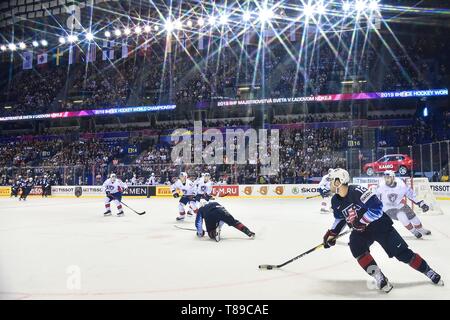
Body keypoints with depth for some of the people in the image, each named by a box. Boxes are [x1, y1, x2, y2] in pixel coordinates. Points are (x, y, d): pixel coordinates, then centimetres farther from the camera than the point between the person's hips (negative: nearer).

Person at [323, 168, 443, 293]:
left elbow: (377, 207, -28)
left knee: (402, 253, -2)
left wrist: (362, 221, -29)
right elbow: (340, 219, 14)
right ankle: (380, 279, -13)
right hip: (360, 231, 6)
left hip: (379, 225, -6)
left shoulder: (357, 191, -27)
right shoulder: (335, 201, -3)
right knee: (356, 248, -22)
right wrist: (331, 234, 11)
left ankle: (429, 272, 20)